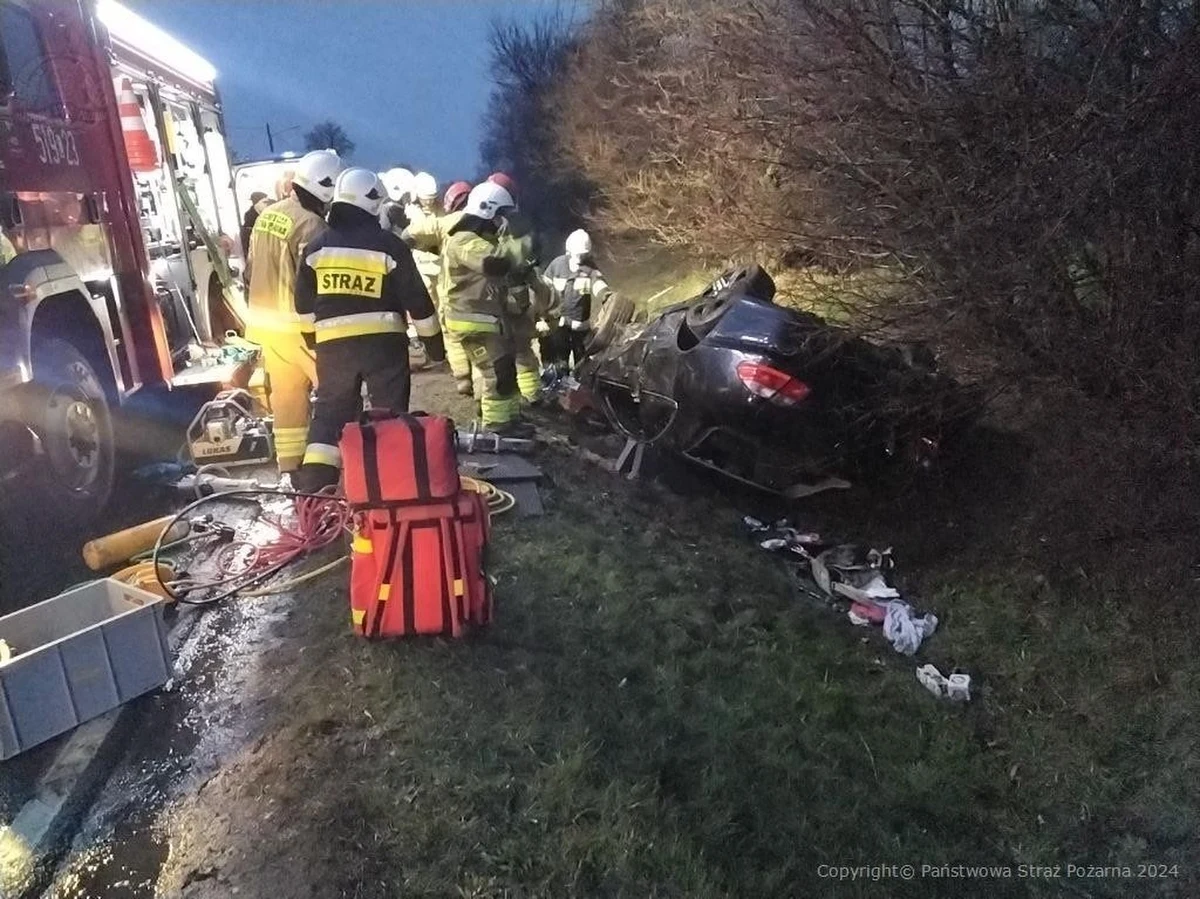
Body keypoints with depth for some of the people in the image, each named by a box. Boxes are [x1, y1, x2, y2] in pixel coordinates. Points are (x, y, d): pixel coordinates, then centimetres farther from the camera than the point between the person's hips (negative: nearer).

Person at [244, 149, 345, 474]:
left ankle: (289, 464, 20)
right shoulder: (310, 224, -18)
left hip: (266, 322, 8)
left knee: (286, 395, 14)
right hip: (299, 325, -8)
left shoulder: (266, 215, 9)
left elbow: (252, 269, 16)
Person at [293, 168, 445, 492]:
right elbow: (416, 300, -2)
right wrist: (434, 342, 7)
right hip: (383, 341, -3)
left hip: (333, 344, 3)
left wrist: (311, 340, 26)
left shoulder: (317, 247, 7)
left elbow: (304, 303, 12)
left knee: (330, 412, 12)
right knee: (390, 414, 6)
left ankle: (314, 489, 7)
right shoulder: (389, 245, -4)